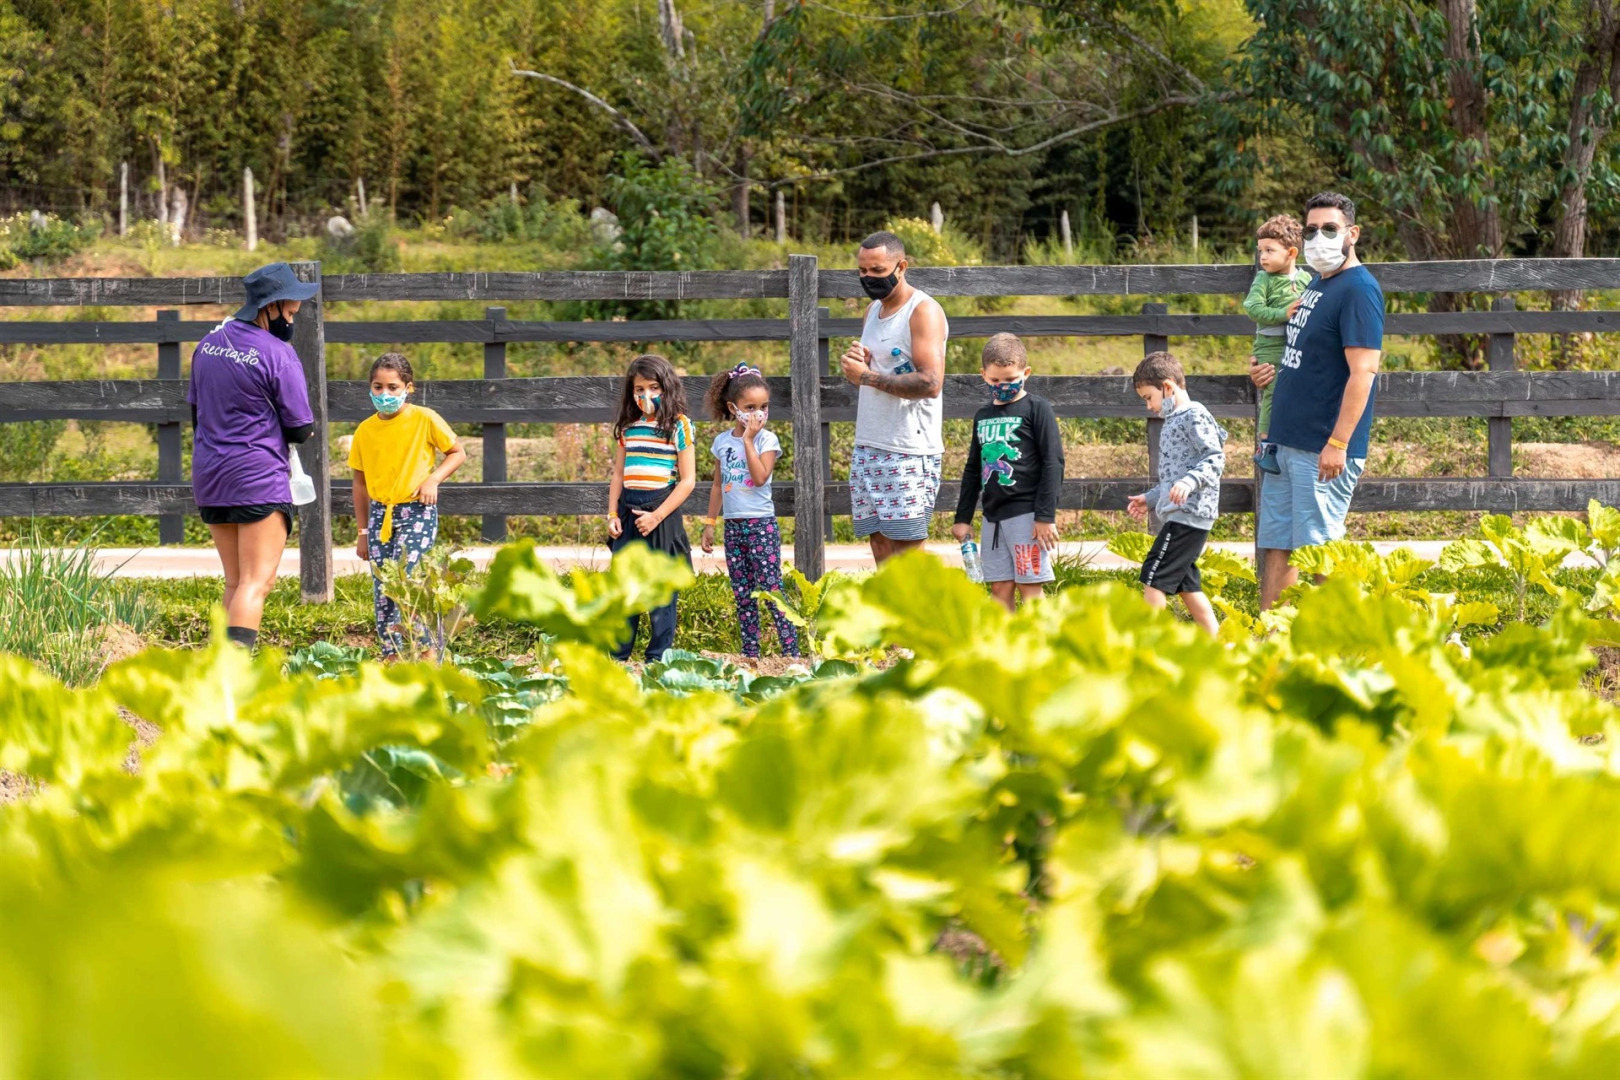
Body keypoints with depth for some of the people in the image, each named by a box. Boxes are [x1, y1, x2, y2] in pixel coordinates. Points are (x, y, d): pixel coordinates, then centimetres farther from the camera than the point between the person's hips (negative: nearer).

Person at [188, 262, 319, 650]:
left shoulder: (208, 343, 9)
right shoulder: (278, 355, -14)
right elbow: (301, 429, -10)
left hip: (209, 478, 7)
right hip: (259, 480, -7)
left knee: (236, 584, 16)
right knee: (257, 584, -9)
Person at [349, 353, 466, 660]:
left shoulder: (425, 420, -6)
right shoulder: (365, 430, 4)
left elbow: (458, 453, 5)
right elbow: (361, 482, 13)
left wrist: (433, 479, -13)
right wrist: (363, 532, 14)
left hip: (417, 511, -4)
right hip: (380, 513, 4)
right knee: (381, 589, 3)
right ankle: (391, 655, 12)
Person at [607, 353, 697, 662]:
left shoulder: (679, 425, -4)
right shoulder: (628, 427, 10)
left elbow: (687, 480, -7)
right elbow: (618, 475, 15)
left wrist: (656, 516, -13)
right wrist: (612, 515, 4)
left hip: (661, 512, -5)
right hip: (627, 512, 5)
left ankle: (659, 658, 8)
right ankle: (616, 656, 16)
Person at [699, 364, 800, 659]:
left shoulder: (767, 439, -5)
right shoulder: (722, 441, 8)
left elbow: (760, 477, -20)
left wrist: (748, 440, -18)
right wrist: (709, 523, 16)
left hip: (761, 524, -5)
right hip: (733, 525, 5)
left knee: (771, 589, -10)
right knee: (742, 596, 7)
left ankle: (791, 649, -9)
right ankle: (750, 652, 11)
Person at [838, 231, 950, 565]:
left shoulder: (923, 311, -10)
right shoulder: (874, 309, 17)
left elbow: (930, 383, -20)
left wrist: (867, 375, -15)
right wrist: (856, 362, 1)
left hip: (909, 451, -8)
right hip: (868, 447, 8)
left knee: (906, 545, -10)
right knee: (879, 542, 4)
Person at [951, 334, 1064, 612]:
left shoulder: (1037, 409, -4)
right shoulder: (983, 417, 15)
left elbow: (1053, 463, -8)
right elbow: (973, 470, 22)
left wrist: (1045, 515, -12)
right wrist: (962, 518, 19)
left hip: (1026, 515, -6)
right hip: (993, 516, 6)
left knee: (1029, 587, -5)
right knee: (1000, 588, 5)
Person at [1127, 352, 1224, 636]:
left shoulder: (1195, 416, -9)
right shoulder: (1173, 421, 21)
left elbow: (1216, 458, -18)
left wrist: (1189, 482, -31)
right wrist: (1151, 499, 27)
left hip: (1188, 514, -10)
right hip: (1177, 515, 10)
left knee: (1154, 577, -12)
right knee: (1186, 584, 11)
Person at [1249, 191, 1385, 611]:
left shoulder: (1359, 289, -12)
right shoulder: (1317, 285, 17)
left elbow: (1363, 371, -19)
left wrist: (1338, 443, -23)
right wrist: (1275, 372, 9)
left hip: (1323, 453, -9)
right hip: (1287, 443, 9)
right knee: (1275, 547, 9)